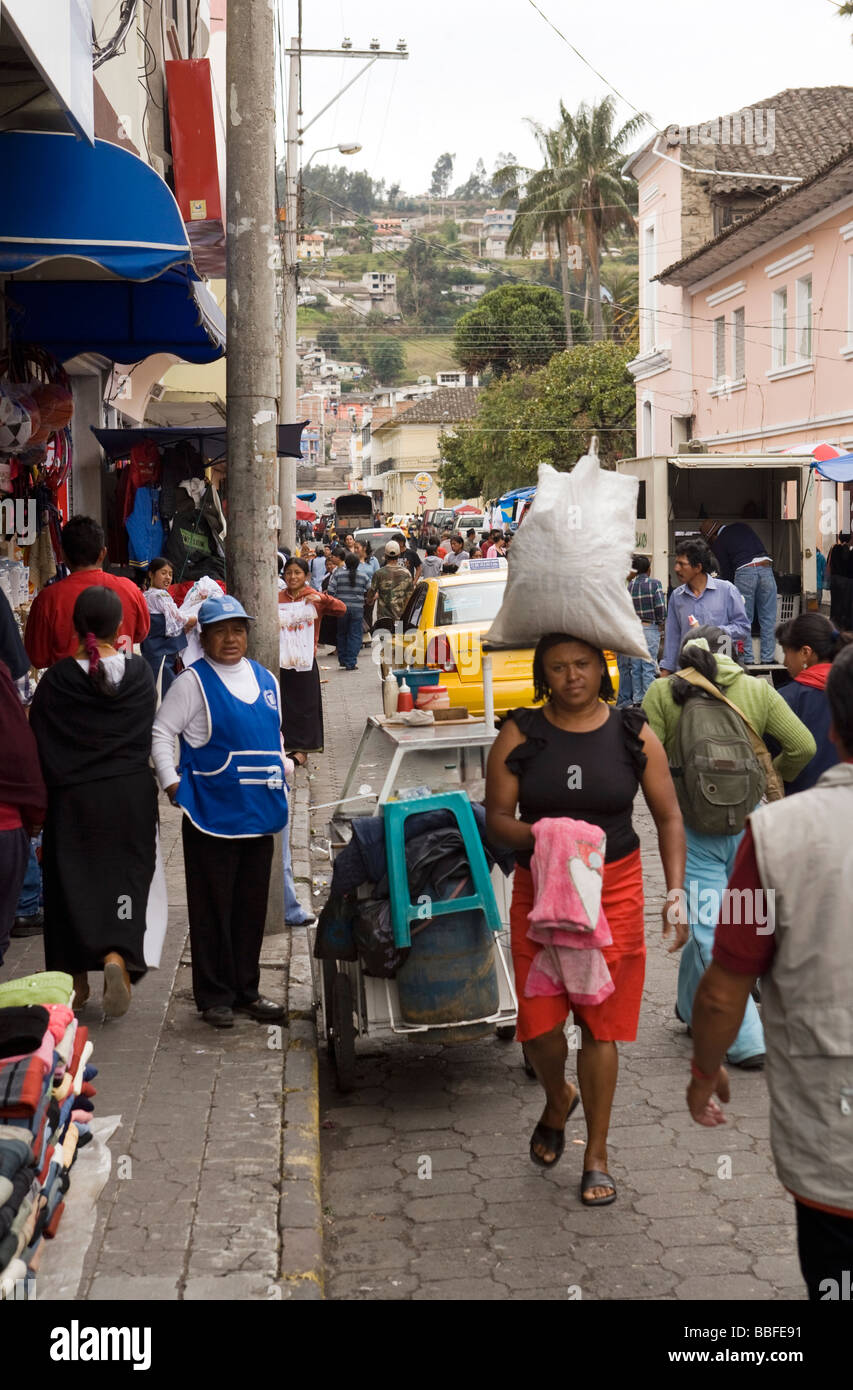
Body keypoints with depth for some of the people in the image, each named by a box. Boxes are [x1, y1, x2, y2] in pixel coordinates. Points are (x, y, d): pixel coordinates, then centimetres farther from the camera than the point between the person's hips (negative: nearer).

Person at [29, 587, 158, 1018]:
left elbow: (37, 743, -5)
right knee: (126, 874, 8)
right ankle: (118, 956, -17)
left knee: (71, 882, 12)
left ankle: (76, 981, 19)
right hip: (131, 796, 1)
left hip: (72, 800, -1)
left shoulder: (55, 680, -10)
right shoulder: (140, 672, -6)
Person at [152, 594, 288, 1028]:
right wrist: (173, 784, -11)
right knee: (213, 909, 1)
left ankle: (247, 991, 23)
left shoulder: (265, 679, 12)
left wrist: (280, 774, 15)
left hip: (260, 813, 6)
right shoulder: (193, 682, -6)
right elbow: (161, 732, -6)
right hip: (212, 813, -6)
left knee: (252, 906, 12)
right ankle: (214, 997, 10)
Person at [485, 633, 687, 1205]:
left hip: (614, 892, 0)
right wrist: (538, 836, -22)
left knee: (600, 1025, 3)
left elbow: (669, 818, 3)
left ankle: (597, 1157, 19)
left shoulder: (634, 735, -1)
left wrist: (676, 895, -6)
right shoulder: (520, 735, -1)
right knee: (540, 1024, 0)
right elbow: (496, 817, -1)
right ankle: (557, 1101, 36)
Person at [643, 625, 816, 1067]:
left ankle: (747, 1042, 2)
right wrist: (773, 779, 14)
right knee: (710, 922, 21)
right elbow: (803, 745, -3)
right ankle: (691, 1006, 36)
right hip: (747, 822, 3)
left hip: (691, 824, -3)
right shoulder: (758, 689, 2)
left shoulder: (662, 692, -3)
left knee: (711, 933, 3)